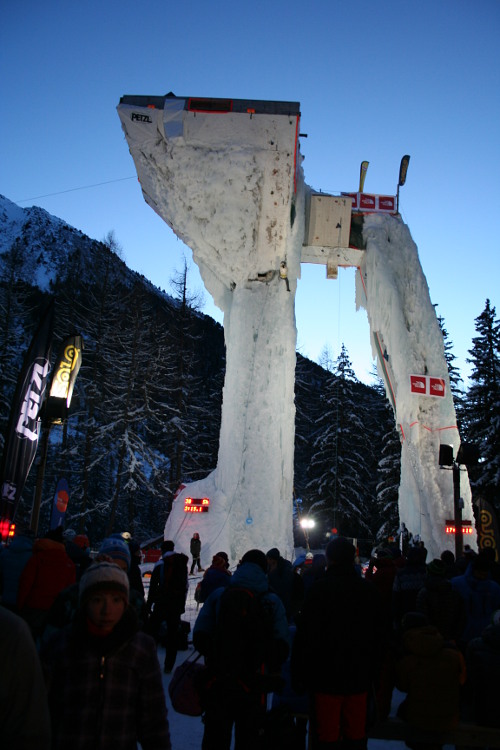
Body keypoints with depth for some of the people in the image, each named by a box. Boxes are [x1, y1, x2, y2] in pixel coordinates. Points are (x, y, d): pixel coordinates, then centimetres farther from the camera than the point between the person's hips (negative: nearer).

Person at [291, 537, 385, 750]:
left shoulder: (319, 589, -13)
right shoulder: (370, 590, 2)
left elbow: (305, 636, -13)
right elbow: (379, 638, 10)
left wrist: (298, 676, -4)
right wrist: (371, 674, 19)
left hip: (325, 678, -4)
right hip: (359, 678, 5)